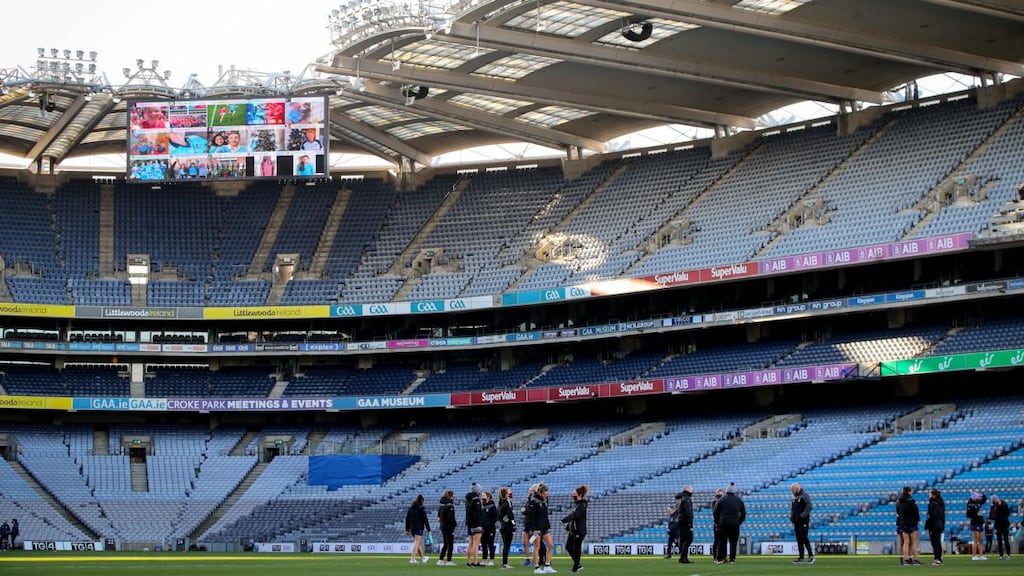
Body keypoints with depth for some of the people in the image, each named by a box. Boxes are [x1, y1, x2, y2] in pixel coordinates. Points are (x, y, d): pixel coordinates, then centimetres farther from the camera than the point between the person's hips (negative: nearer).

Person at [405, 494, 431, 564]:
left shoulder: (410, 508, 10)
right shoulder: (421, 508, -9)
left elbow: (407, 519, 11)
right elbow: (425, 519, -11)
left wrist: (407, 529, 15)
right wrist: (428, 529, -8)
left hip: (412, 528, 7)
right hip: (419, 527, -7)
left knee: (418, 543, 19)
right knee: (417, 543, -7)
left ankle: (423, 557, 31)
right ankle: (412, 559, -16)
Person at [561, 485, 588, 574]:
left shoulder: (582, 505, -14)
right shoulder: (575, 504, 14)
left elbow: (574, 515, -27)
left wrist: (564, 520, -36)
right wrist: (567, 528, 19)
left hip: (579, 531, -9)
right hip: (572, 530, 9)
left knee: (576, 549, -3)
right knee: (568, 547, 10)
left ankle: (575, 568, 6)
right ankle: (578, 564, 21)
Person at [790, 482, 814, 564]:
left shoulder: (805, 495, -6)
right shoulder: (794, 497, 17)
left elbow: (809, 507, -15)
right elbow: (792, 508, 24)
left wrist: (802, 516, -20)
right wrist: (791, 517, 7)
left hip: (803, 520, -8)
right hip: (796, 521, 8)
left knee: (804, 538, -14)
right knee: (799, 539, 7)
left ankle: (811, 556, -11)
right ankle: (801, 557, 10)